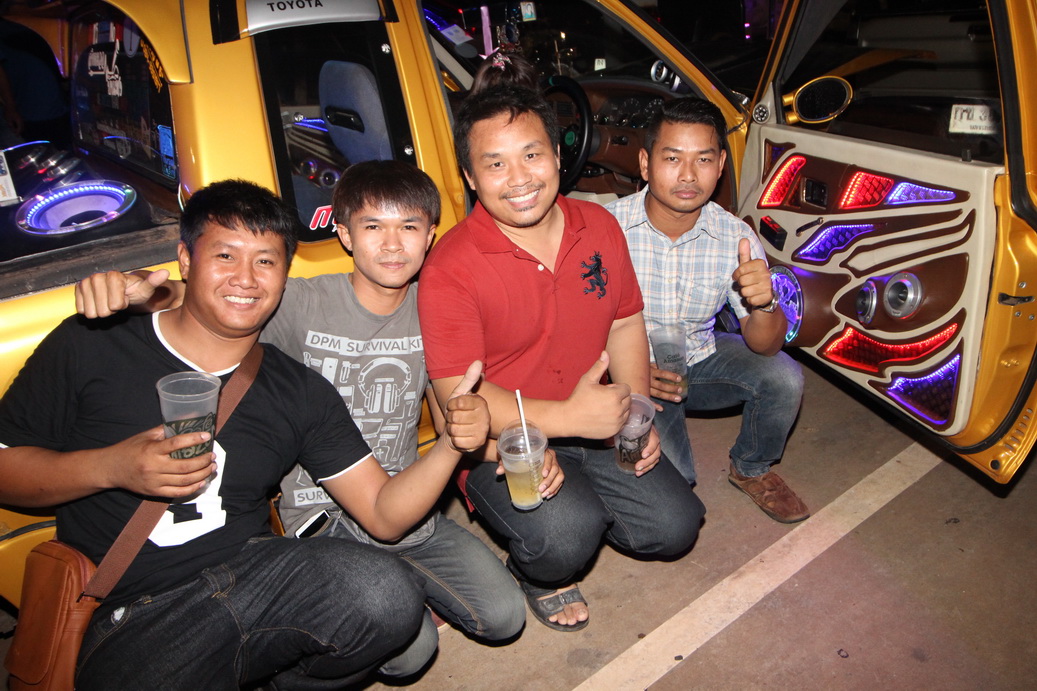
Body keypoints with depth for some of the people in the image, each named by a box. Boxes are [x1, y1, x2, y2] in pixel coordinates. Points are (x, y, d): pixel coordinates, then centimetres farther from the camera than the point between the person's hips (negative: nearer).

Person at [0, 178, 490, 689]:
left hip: (255, 581, 3)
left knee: (387, 595, -24)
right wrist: (111, 467, -13)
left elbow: (383, 515, 3)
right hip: (129, 622, -2)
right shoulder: (90, 346, 1)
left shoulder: (301, 393, 7)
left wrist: (451, 444, -14)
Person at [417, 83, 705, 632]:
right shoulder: (450, 268, -19)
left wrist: (636, 412, -4)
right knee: (566, 537, -28)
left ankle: (579, 509, 25)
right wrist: (568, 417, -28)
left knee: (674, 526, -5)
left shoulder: (599, 226, 0)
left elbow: (625, 324, 10)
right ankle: (535, 572, 10)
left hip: (595, 426, 6)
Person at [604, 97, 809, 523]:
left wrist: (761, 305, -34)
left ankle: (751, 469, 12)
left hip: (701, 356, 3)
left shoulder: (736, 239, -12)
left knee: (784, 378, -19)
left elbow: (765, 346, -11)